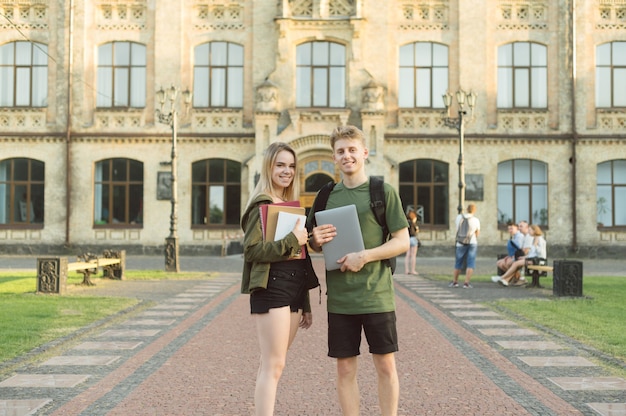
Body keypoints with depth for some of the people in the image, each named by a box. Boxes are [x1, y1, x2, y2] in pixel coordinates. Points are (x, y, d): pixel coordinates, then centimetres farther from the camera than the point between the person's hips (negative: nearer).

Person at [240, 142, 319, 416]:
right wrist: (292, 240, -20)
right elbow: (251, 250, -17)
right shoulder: (262, 204, -7)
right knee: (273, 365, -10)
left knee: (272, 364, 12)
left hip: (294, 288, 8)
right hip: (271, 288, -8)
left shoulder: (292, 205, 18)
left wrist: (305, 304, 18)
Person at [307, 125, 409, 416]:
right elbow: (315, 244, 17)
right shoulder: (327, 195, 9)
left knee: (386, 365, 5)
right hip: (340, 297, 3)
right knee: (345, 368, 7)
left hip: (377, 294, -3)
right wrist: (316, 241, -7)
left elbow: (402, 242, -5)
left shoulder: (384, 192, -2)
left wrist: (365, 256, -17)